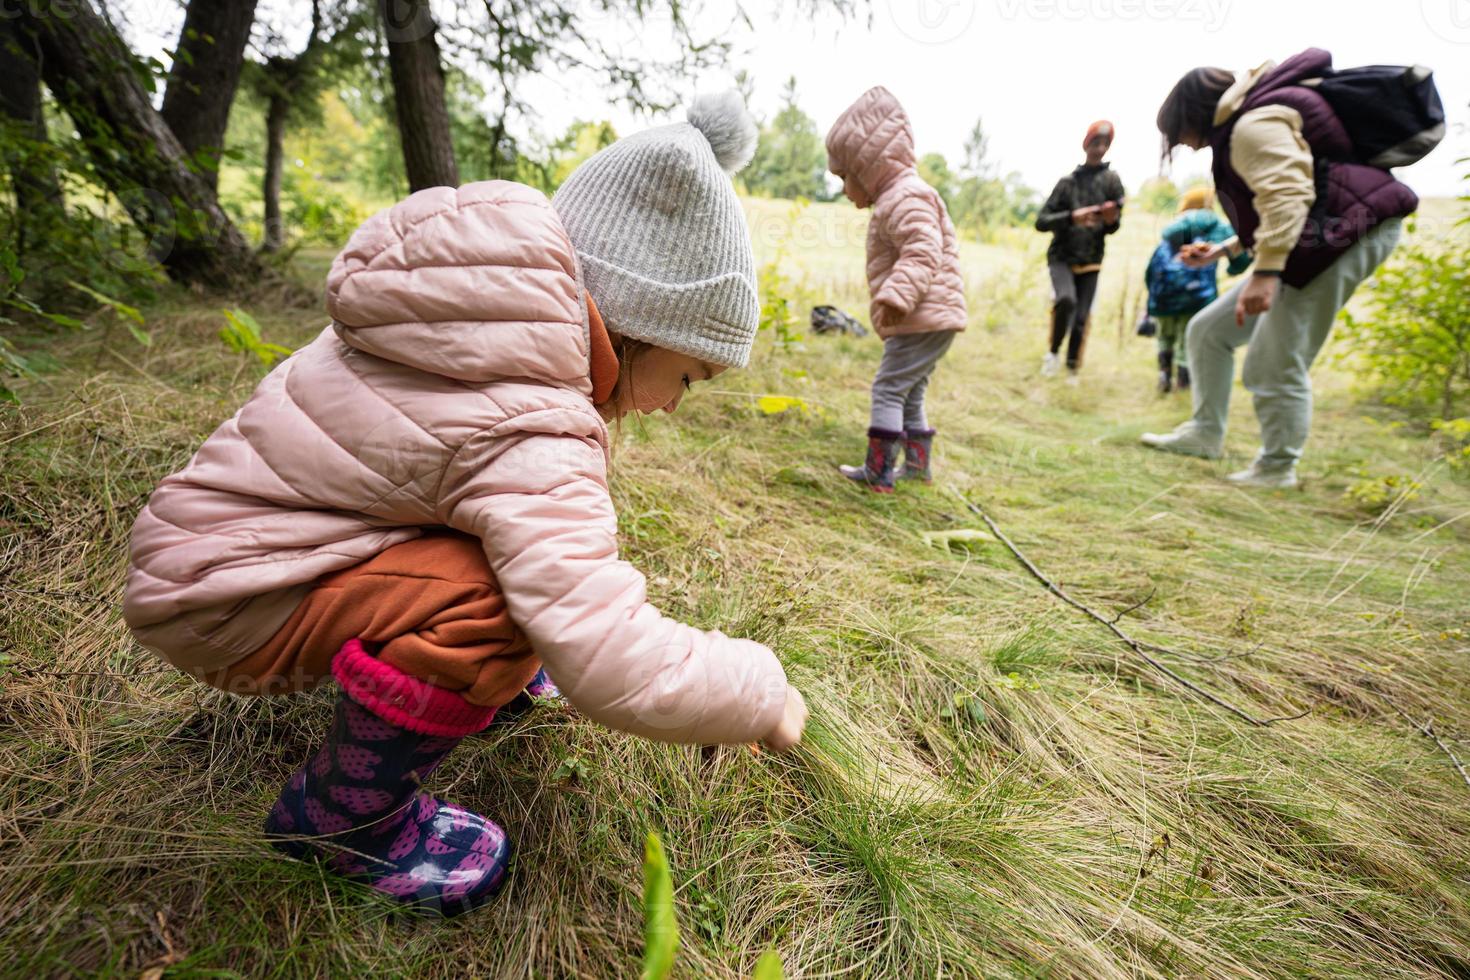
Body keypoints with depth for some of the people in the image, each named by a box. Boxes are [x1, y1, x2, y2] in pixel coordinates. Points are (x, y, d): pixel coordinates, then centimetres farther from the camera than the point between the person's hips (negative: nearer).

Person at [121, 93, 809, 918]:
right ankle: (341, 813, -4)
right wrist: (762, 695, -20)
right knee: (491, 611, -29)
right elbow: (612, 666, -37)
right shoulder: (531, 438, -33)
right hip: (216, 595, -8)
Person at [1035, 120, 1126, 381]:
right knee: (1066, 299, -29)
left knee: (1081, 319, -1)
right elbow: (1041, 221, -4)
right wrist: (1072, 216, -20)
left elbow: (1114, 226, 6)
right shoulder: (1067, 182, 2)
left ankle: (1072, 369, 17)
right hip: (1061, 257, -2)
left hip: (1091, 262, 2)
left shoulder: (1112, 180, 4)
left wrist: (1113, 220, -18)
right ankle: (1053, 351, -6)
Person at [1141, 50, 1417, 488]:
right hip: (1308, 244, 11)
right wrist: (1222, 250, 29)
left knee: (1274, 365, -11)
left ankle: (1277, 468, 3)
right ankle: (1205, 434, 15)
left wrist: (1265, 272, -33)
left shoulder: (1254, 123, -12)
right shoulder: (1242, 129, 22)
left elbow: (1288, 195, -27)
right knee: (1209, 330, 10)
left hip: (1345, 233, -11)